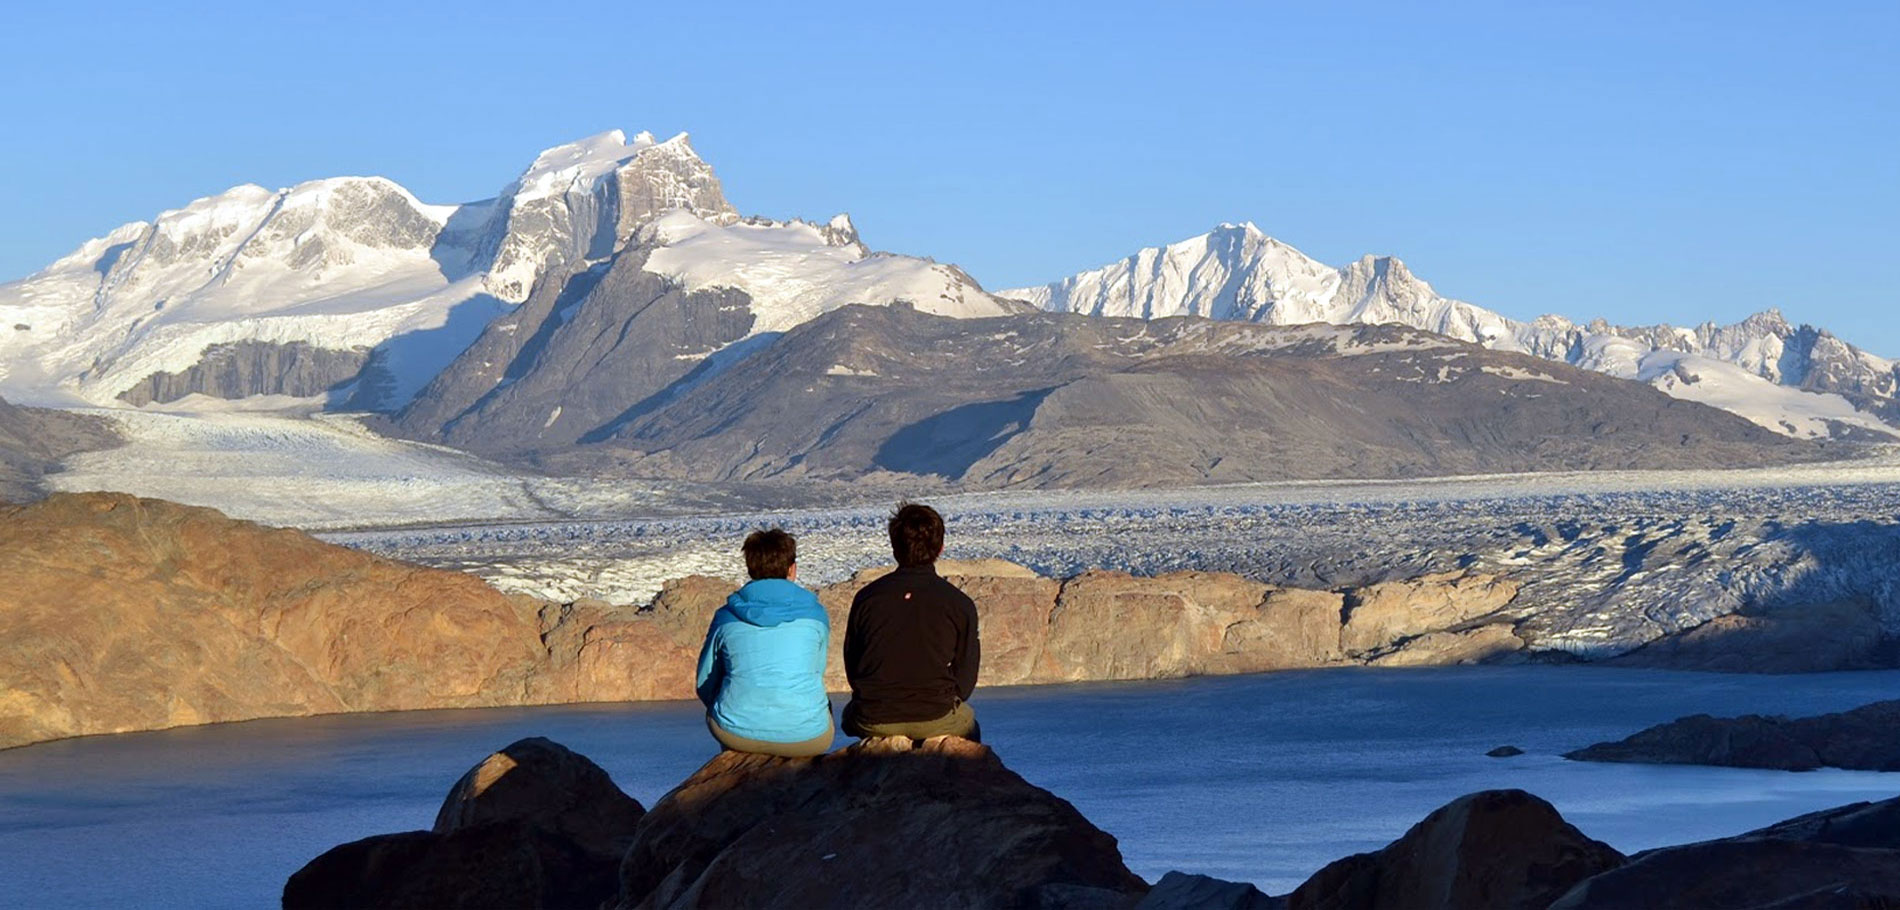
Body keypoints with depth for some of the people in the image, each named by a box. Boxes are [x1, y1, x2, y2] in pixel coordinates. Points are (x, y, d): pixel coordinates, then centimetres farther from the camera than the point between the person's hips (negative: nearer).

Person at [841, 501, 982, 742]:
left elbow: (851, 670, 6)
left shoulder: (866, 598, -1)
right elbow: (965, 679, 1)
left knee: (850, 713, 36)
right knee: (969, 725, 33)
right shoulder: (960, 604, -6)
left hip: (873, 723, 1)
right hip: (936, 721, -1)